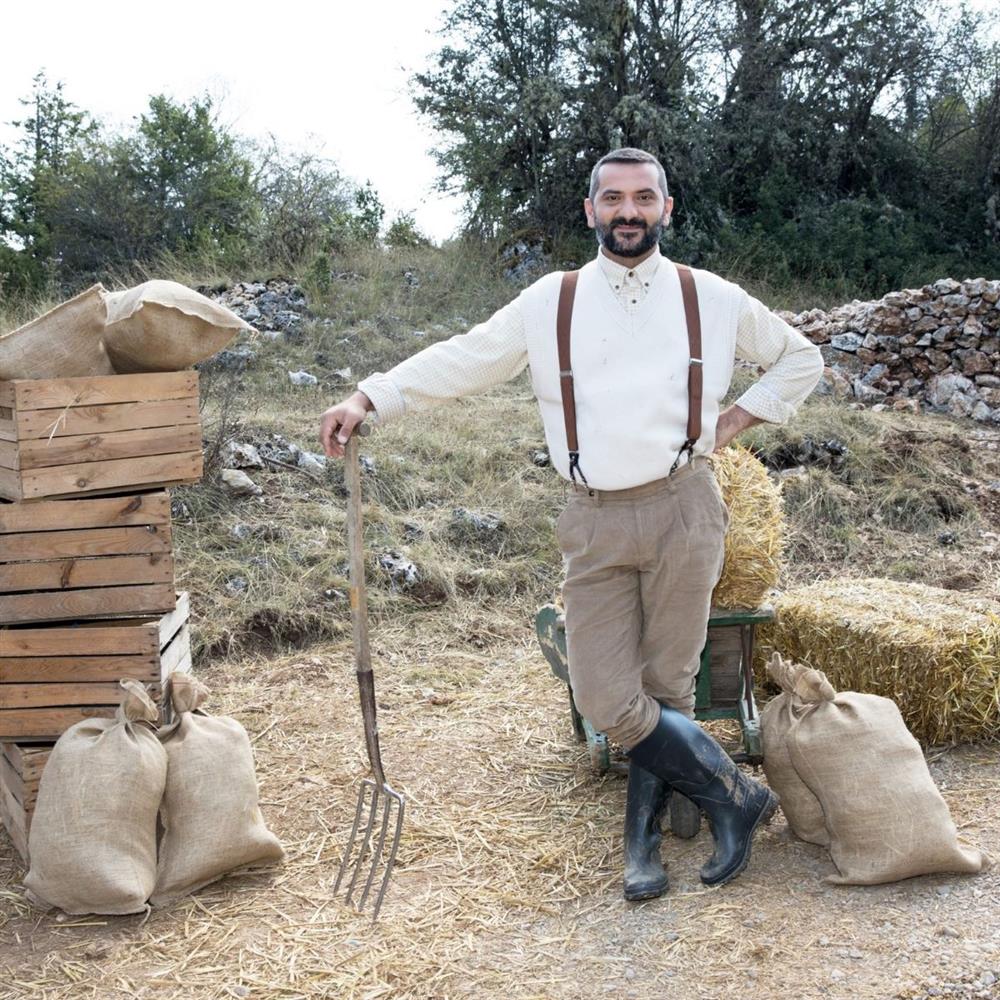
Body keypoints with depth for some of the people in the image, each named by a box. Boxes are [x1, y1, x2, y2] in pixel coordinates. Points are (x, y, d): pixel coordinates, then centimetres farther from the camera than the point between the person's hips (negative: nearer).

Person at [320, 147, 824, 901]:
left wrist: (736, 421, 6)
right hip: (596, 525, 1)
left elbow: (801, 360, 20)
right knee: (606, 700, -5)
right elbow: (461, 361, 6)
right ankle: (736, 794, 14)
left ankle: (645, 843, 21)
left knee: (665, 688, 2)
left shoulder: (713, 299, 7)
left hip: (682, 512, -1)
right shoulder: (550, 303, 7)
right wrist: (370, 399, -6)